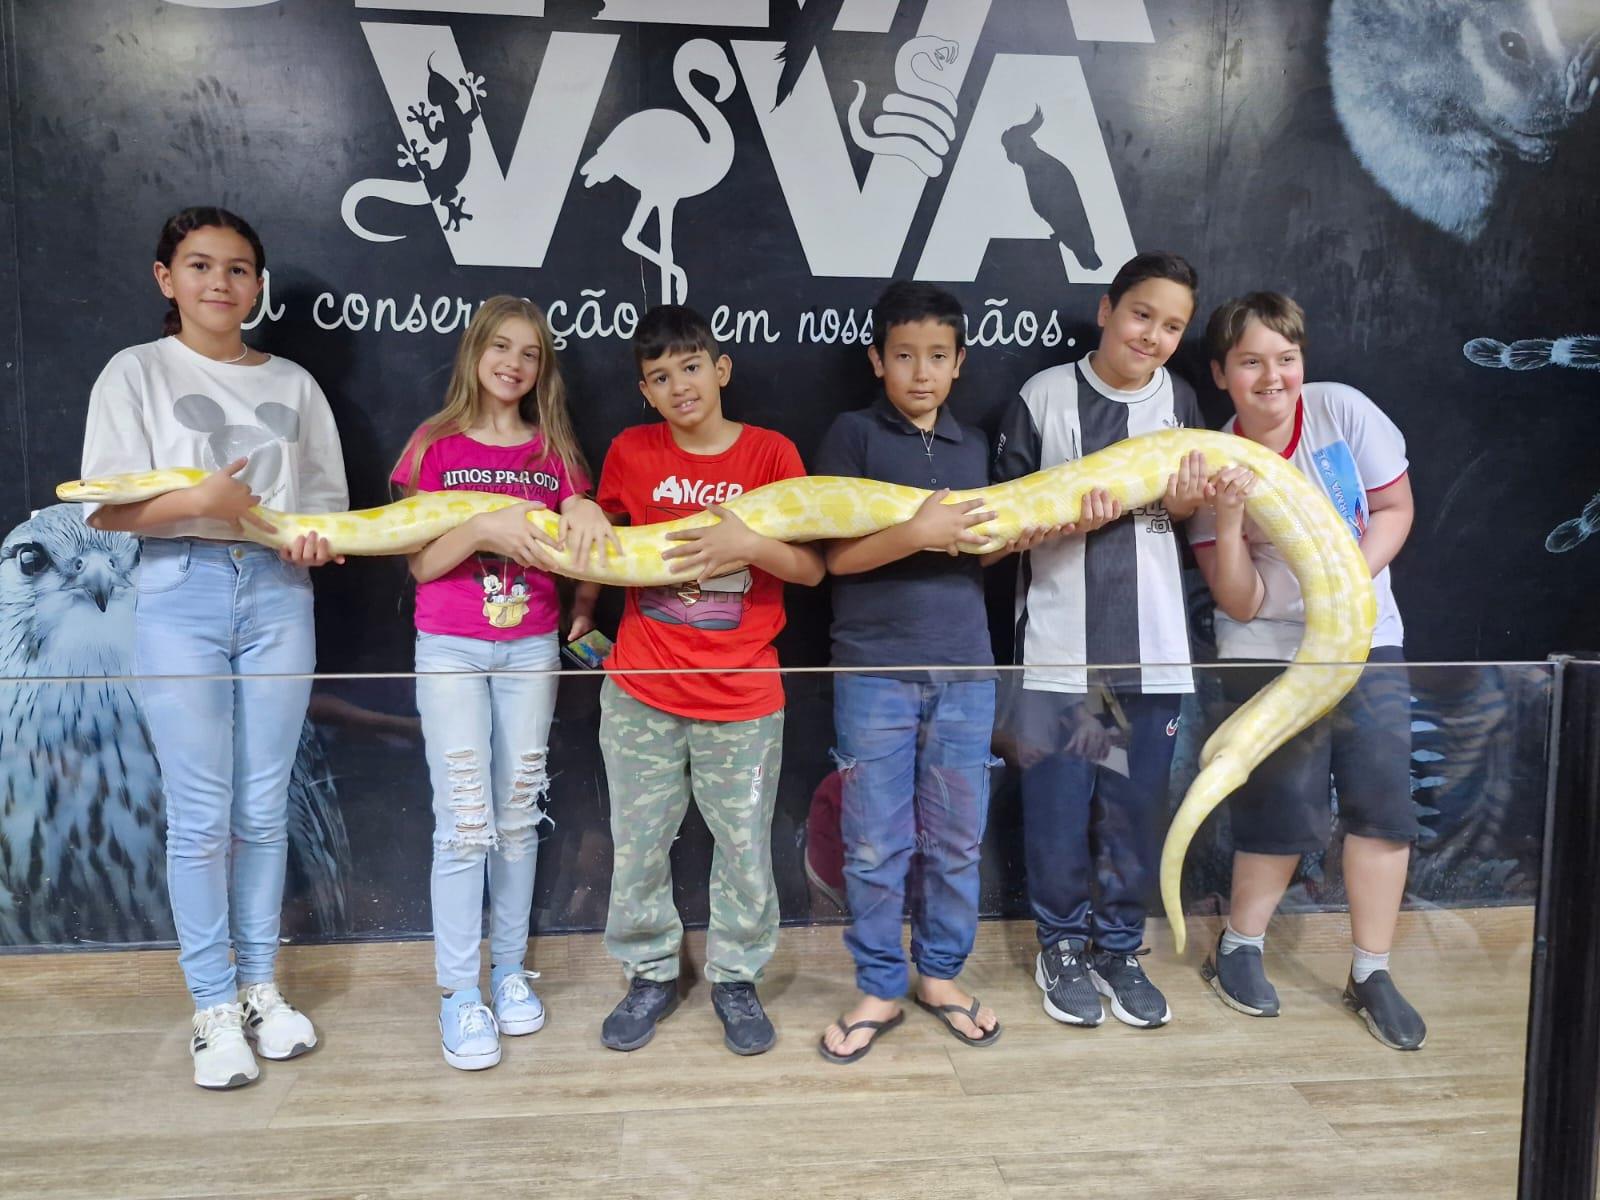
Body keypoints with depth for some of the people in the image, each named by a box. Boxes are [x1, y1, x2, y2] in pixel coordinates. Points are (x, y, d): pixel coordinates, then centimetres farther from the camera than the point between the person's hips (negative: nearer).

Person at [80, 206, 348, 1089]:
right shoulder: (137, 372, 4)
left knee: (263, 809, 8)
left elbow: (330, 498, 14)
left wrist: (316, 538, -8)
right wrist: (200, 500, -19)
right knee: (200, 814, 1)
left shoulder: (292, 384, 12)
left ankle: (259, 984, 23)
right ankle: (213, 1004, 16)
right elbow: (104, 508, -3)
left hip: (277, 595, 3)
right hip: (181, 594, -2)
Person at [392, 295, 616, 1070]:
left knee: (519, 817, 9)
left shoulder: (554, 451, 7)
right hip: (450, 650, -2)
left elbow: (584, 554, 3)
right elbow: (419, 562, -5)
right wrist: (483, 527, -22)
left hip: (530, 650, 3)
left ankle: (509, 970, 22)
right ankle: (459, 993, 8)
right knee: (464, 823, -3)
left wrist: (586, 513, -18)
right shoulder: (436, 446, 0)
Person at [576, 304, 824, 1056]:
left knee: (746, 848, 8)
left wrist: (749, 542, -22)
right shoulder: (631, 452, 1)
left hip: (742, 698, -1)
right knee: (638, 846, 11)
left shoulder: (771, 453, -5)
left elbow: (814, 567, -7)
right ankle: (651, 974, 32)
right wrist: (582, 602, 12)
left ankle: (735, 978, 30)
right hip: (641, 692, 2)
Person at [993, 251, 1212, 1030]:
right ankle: (1062, 947, 26)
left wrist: (1186, 503, -9)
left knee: (1136, 808, 11)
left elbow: (1186, 511, 13)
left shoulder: (1179, 400, 6)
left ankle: (1119, 946, 30)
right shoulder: (1044, 396, -4)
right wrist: (1066, 515, -20)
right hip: (1058, 643, -2)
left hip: (1151, 643, 3)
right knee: (1057, 807, 5)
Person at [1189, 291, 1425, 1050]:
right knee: (1288, 808, -4)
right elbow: (1241, 603, -15)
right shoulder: (1213, 463, -13)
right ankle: (1238, 950, 21)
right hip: (1269, 652, -2)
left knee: (1383, 800, -1)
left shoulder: (1342, 411, -9)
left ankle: (1370, 974, 17)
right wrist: (1228, 518, -30)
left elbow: (1395, 509, 0)